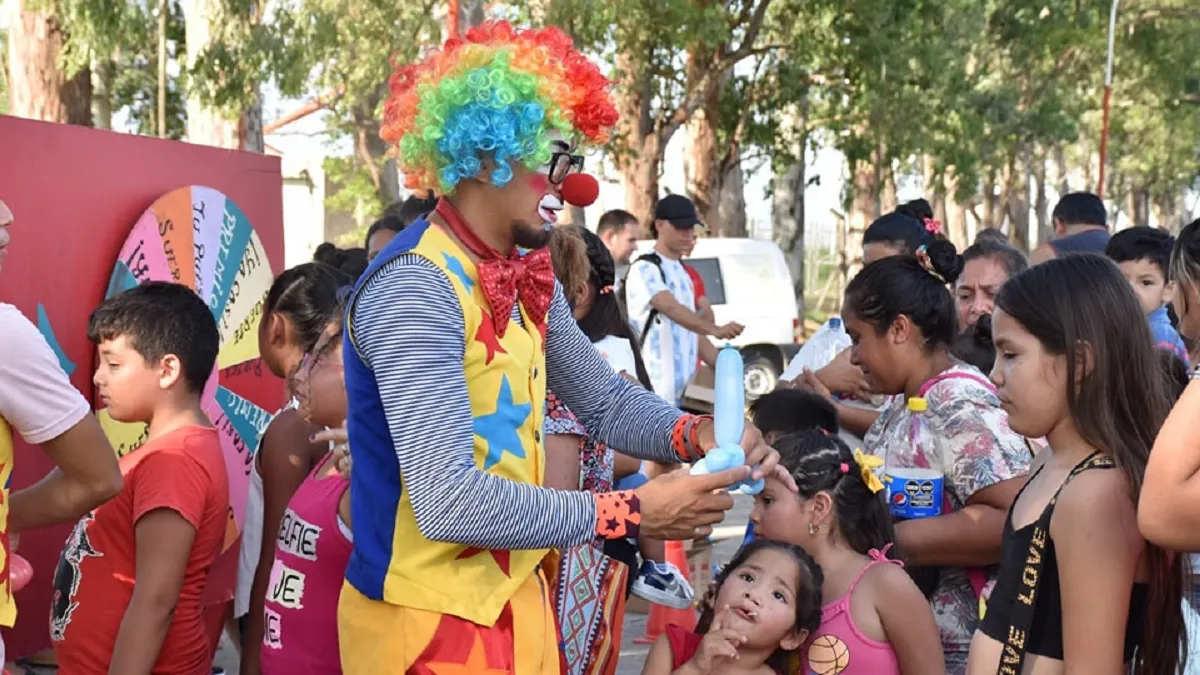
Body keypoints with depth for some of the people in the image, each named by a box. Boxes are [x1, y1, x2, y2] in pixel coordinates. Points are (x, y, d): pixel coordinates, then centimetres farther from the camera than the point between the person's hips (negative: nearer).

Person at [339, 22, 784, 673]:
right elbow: (448, 502, -29)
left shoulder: (529, 277, 5)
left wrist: (694, 434, -6)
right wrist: (632, 513, -24)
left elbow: (604, 399, 14)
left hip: (514, 593, 8)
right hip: (430, 618, -8)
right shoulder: (416, 290, -23)